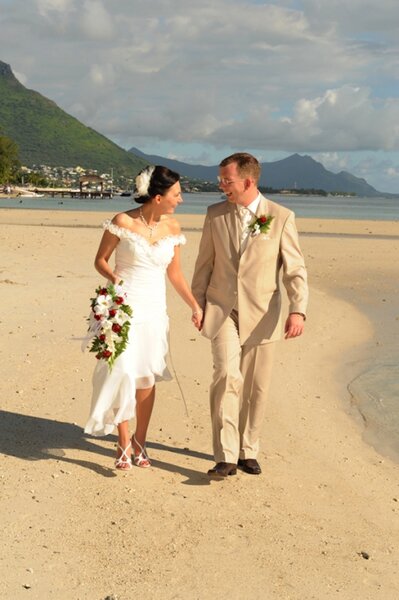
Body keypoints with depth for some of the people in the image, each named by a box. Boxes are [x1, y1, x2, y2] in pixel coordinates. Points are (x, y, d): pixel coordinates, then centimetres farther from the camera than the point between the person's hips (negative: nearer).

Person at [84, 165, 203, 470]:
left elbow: (175, 273, 12)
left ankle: (140, 440, 21)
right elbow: (100, 260, -2)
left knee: (147, 378, 6)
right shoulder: (123, 222, -11)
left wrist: (195, 306, 12)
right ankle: (124, 443, 7)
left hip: (154, 310, 4)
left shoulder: (172, 227, 2)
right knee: (123, 373, -8)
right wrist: (113, 278, -22)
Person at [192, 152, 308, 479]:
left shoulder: (282, 217, -5)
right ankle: (226, 457, -10)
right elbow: (205, 264, 10)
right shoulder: (215, 214, 2)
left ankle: (248, 450, 24)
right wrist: (198, 305, 9)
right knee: (226, 376, -15)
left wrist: (298, 310, -17)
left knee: (256, 387, 7)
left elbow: (295, 269, -5)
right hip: (222, 310, 0)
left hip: (261, 315, 0)